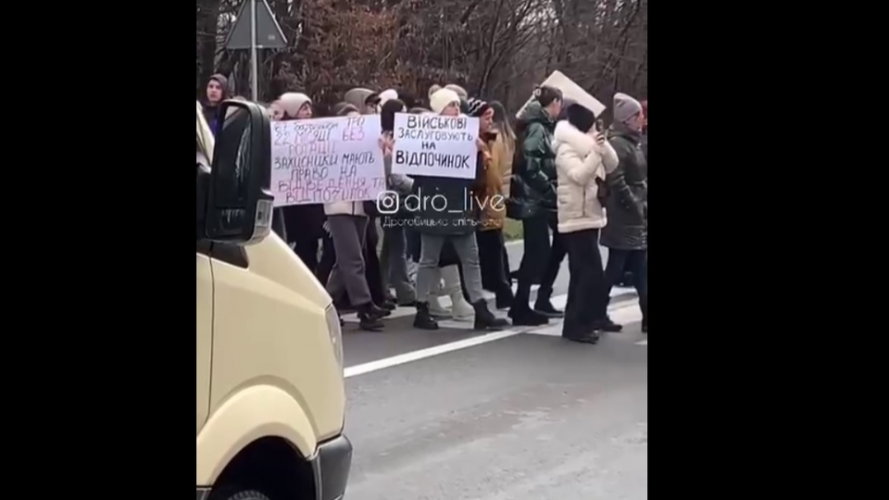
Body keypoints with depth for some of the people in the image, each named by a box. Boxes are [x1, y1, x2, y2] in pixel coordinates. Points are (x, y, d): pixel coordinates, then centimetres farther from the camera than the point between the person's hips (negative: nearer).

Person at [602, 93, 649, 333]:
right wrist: (636, 207, -18)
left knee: (640, 273, 8)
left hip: (636, 218, 9)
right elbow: (617, 182, -22)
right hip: (624, 219, -9)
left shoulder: (634, 143, 16)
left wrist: (642, 206, 9)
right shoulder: (618, 144, -14)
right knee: (615, 270, -3)